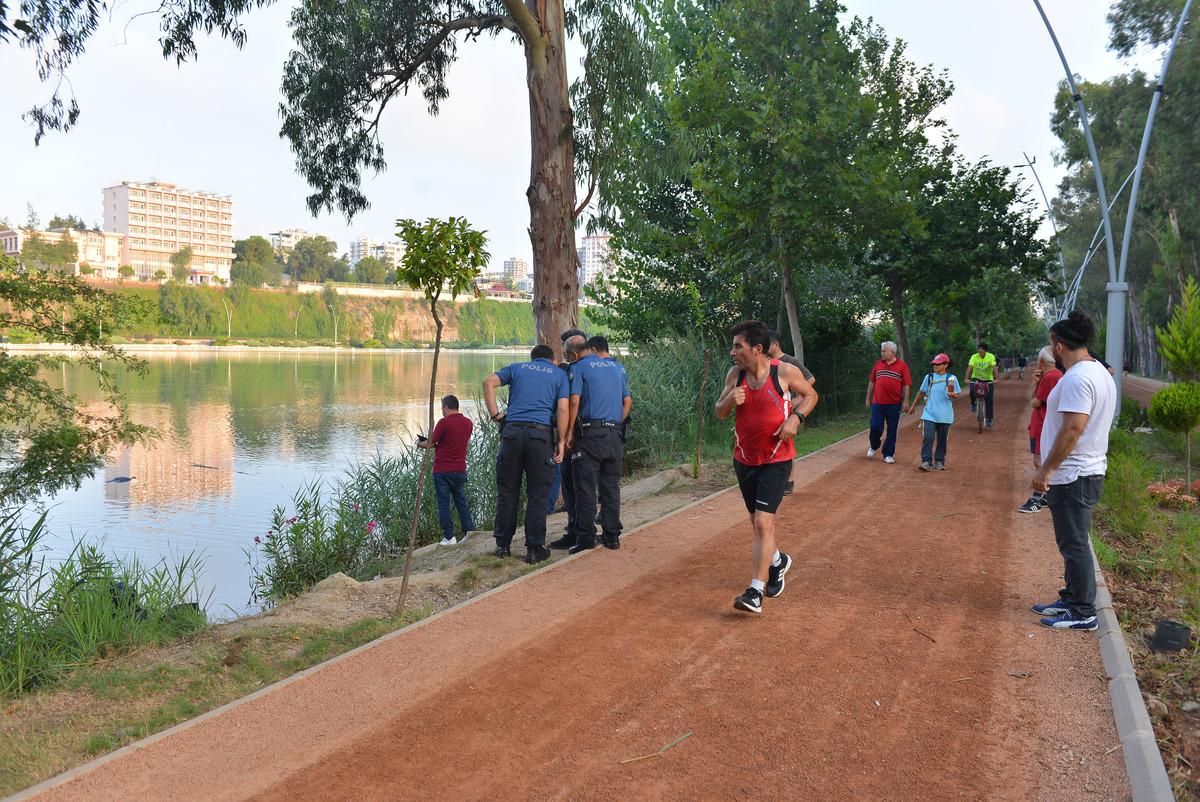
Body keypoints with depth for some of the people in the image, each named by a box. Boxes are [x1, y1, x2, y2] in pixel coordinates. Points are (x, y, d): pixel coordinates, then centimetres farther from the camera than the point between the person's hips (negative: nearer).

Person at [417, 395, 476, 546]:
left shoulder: (444, 422, -12)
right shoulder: (468, 423, 6)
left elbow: (430, 444, -6)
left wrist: (420, 444, 18)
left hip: (442, 470, -5)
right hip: (460, 470, 5)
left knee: (444, 503, 2)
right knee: (461, 502, 13)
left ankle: (449, 537, 1)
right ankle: (469, 533, 10)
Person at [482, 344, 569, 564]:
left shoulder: (517, 368, 20)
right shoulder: (559, 374, 15)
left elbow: (489, 382, 3)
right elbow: (562, 409, 0)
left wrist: (495, 414, 5)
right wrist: (561, 441, 1)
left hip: (512, 431, 2)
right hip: (541, 434, -2)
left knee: (507, 492, 10)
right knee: (537, 496, 4)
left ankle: (503, 545, 15)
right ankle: (535, 549, 6)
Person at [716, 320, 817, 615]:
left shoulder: (785, 372, -13)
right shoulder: (734, 374, -2)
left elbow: (810, 395, 4)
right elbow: (720, 413, 6)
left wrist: (795, 417, -14)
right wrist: (729, 399, -17)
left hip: (776, 460, -5)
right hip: (744, 458, 5)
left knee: (763, 521, -15)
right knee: (758, 521, 17)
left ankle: (755, 593, -13)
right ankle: (778, 561, 45)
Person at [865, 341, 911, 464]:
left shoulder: (901, 366, -1)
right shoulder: (878, 364, 8)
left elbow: (906, 385, -2)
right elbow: (872, 382, 13)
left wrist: (905, 401, -8)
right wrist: (868, 399, 12)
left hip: (894, 404, -2)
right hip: (877, 403, 2)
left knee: (892, 430, 4)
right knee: (875, 427, 0)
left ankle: (888, 454, 14)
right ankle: (874, 447, 26)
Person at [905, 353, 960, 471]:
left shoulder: (951, 378, -1)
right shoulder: (929, 377, 5)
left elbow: (956, 395, 3)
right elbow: (922, 392, 16)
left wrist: (952, 395, -21)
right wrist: (913, 406, 21)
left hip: (945, 416, 0)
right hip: (930, 414, 0)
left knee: (942, 440, 9)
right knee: (928, 437, -12)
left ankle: (939, 461, 20)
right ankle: (926, 461, -8)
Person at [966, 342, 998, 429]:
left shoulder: (991, 357, -16)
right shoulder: (974, 357, -15)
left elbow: (994, 368, -26)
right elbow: (969, 367, -25)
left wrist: (996, 379, -40)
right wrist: (966, 379, -40)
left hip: (988, 380, 0)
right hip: (976, 378, 0)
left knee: (989, 399, -5)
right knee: (972, 390, -32)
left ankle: (989, 420, 5)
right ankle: (973, 404, -1)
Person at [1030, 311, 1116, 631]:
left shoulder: (1077, 378, -20)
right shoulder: (1099, 372, 14)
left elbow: (1073, 428, -26)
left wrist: (1046, 469, -21)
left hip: (1072, 476, -11)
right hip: (1087, 472, 11)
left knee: (1074, 544, -2)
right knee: (1072, 542, 19)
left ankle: (1083, 612, 6)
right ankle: (1071, 599, 30)